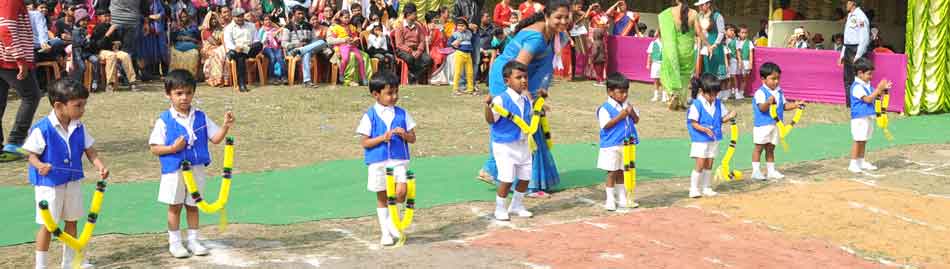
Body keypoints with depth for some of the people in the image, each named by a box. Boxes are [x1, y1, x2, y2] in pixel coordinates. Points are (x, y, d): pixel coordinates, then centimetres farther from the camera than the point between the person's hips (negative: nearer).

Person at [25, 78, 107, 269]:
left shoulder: (79, 128, -2)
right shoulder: (42, 129, -19)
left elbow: (90, 151, 2)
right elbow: (32, 155, -14)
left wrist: (100, 166, -15)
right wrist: (40, 165, -35)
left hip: (73, 182, 6)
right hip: (48, 184, -6)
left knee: (71, 221, 17)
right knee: (47, 225, 1)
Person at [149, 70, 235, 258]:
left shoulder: (200, 117, 1)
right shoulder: (164, 121, -10)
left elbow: (215, 139, 1)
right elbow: (154, 148, -8)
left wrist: (226, 126, -15)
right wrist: (173, 148, -23)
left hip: (196, 170, 3)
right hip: (174, 171, -3)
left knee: (193, 205, 13)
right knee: (175, 206, 9)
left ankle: (193, 240, 23)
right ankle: (174, 242, 20)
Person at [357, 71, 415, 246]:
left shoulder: (402, 114, 4)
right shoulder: (370, 116, -4)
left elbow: (413, 138, 8)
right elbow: (364, 142, -5)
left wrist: (404, 135, -14)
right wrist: (382, 138, -19)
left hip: (399, 161, 2)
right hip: (377, 162, -1)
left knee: (401, 193, -15)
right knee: (382, 197, 9)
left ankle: (392, 218, 13)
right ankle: (385, 232, 22)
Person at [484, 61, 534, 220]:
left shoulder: (526, 99, 5)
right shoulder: (501, 100, -17)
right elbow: (490, 120, -21)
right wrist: (488, 105, -35)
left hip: (523, 144, 7)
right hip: (505, 146, -7)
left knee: (525, 177, 13)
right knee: (507, 179, -8)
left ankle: (517, 205, 33)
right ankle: (500, 208, 12)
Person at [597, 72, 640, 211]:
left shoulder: (627, 105, 7)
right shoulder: (605, 108, -13)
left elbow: (636, 120, 10)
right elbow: (605, 125, -19)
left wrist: (632, 113, -11)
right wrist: (620, 116, -24)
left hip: (626, 145, 6)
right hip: (611, 146, -6)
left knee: (621, 173, 15)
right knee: (612, 173, 2)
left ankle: (622, 199, 23)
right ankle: (610, 200, 11)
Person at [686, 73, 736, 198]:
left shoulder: (718, 103, 3)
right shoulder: (697, 104, -15)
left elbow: (722, 118, 9)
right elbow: (693, 123, -15)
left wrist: (730, 116, -12)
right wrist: (704, 129, -30)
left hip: (714, 139, 6)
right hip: (700, 140, -6)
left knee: (709, 165, 12)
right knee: (700, 165, -6)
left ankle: (706, 188, 22)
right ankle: (694, 189, 3)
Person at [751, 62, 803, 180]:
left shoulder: (779, 92, 9)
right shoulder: (760, 93, -15)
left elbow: (784, 106, 15)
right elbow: (762, 108, -25)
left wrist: (795, 105, 1)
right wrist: (769, 102, -43)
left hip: (775, 125, 7)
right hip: (762, 125, -7)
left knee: (770, 148, 14)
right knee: (759, 147, -1)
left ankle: (771, 171, 20)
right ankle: (755, 171, 3)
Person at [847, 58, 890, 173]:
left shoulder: (868, 85, 11)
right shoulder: (857, 87, -18)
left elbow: (875, 95, 20)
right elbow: (868, 99, -23)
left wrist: (883, 89, 4)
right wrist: (879, 89, -22)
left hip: (868, 117, 9)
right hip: (859, 118, -9)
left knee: (864, 140, 15)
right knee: (858, 141, -6)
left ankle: (861, 162, 23)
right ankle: (853, 164, -1)